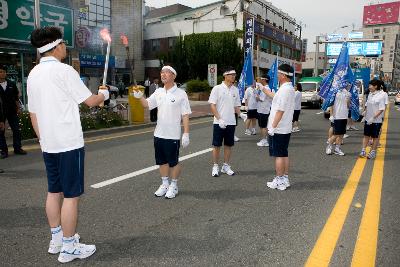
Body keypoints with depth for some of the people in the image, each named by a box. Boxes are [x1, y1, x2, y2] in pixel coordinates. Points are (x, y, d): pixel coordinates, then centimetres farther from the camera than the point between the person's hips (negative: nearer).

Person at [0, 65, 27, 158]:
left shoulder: (11, 84, 5)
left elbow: (16, 97, 11)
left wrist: (18, 108, 7)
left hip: (12, 111, 2)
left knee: (16, 130, 3)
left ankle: (17, 148, 14)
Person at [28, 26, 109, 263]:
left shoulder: (33, 74, 11)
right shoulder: (64, 70, -12)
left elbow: (33, 113, 14)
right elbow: (90, 101, -8)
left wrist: (42, 138, 22)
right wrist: (104, 94, 12)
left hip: (48, 144, 8)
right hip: (69, 143, -8)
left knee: (54, 192, 16)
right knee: (71, 195, 0)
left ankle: (56, 239, 29)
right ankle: (69, 248, 9)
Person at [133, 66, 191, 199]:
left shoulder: (181, 94, -9)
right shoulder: (158, 92, 7)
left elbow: (185, 115, -10)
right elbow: (147, 104, 11)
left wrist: (186, 134, -14)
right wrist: (140, 97, -10)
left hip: (173, 135, -5)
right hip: (159, 134, 6)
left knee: (174, 161, 7)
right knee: (162, 161, 15)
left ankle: (173, 186, 23)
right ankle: (165, 184, 30)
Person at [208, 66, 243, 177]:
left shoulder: (235, 90, 8)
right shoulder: (217, 88, -6)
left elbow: (236, 106, 14)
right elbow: (212, 105, -9)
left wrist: (240, 114, -6)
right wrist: (219, 119, -18)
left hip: (231, 122, 5)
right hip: (219, 122, -4)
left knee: (228, 145, 10)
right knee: (217, 145, 3)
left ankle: (226, 166, 22)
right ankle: (215, 167, 15)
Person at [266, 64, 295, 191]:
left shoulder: (284, 89, -19)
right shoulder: (290, 88, 13)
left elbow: (280, 110, -23)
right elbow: (275, 98, 26)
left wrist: (273, 126, -19)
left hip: (278, 129, -10)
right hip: (286, 128, 10)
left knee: (279, 155, -2)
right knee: (284, 154, 14)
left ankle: (279, 181, 7)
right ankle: (285, 179, 23)